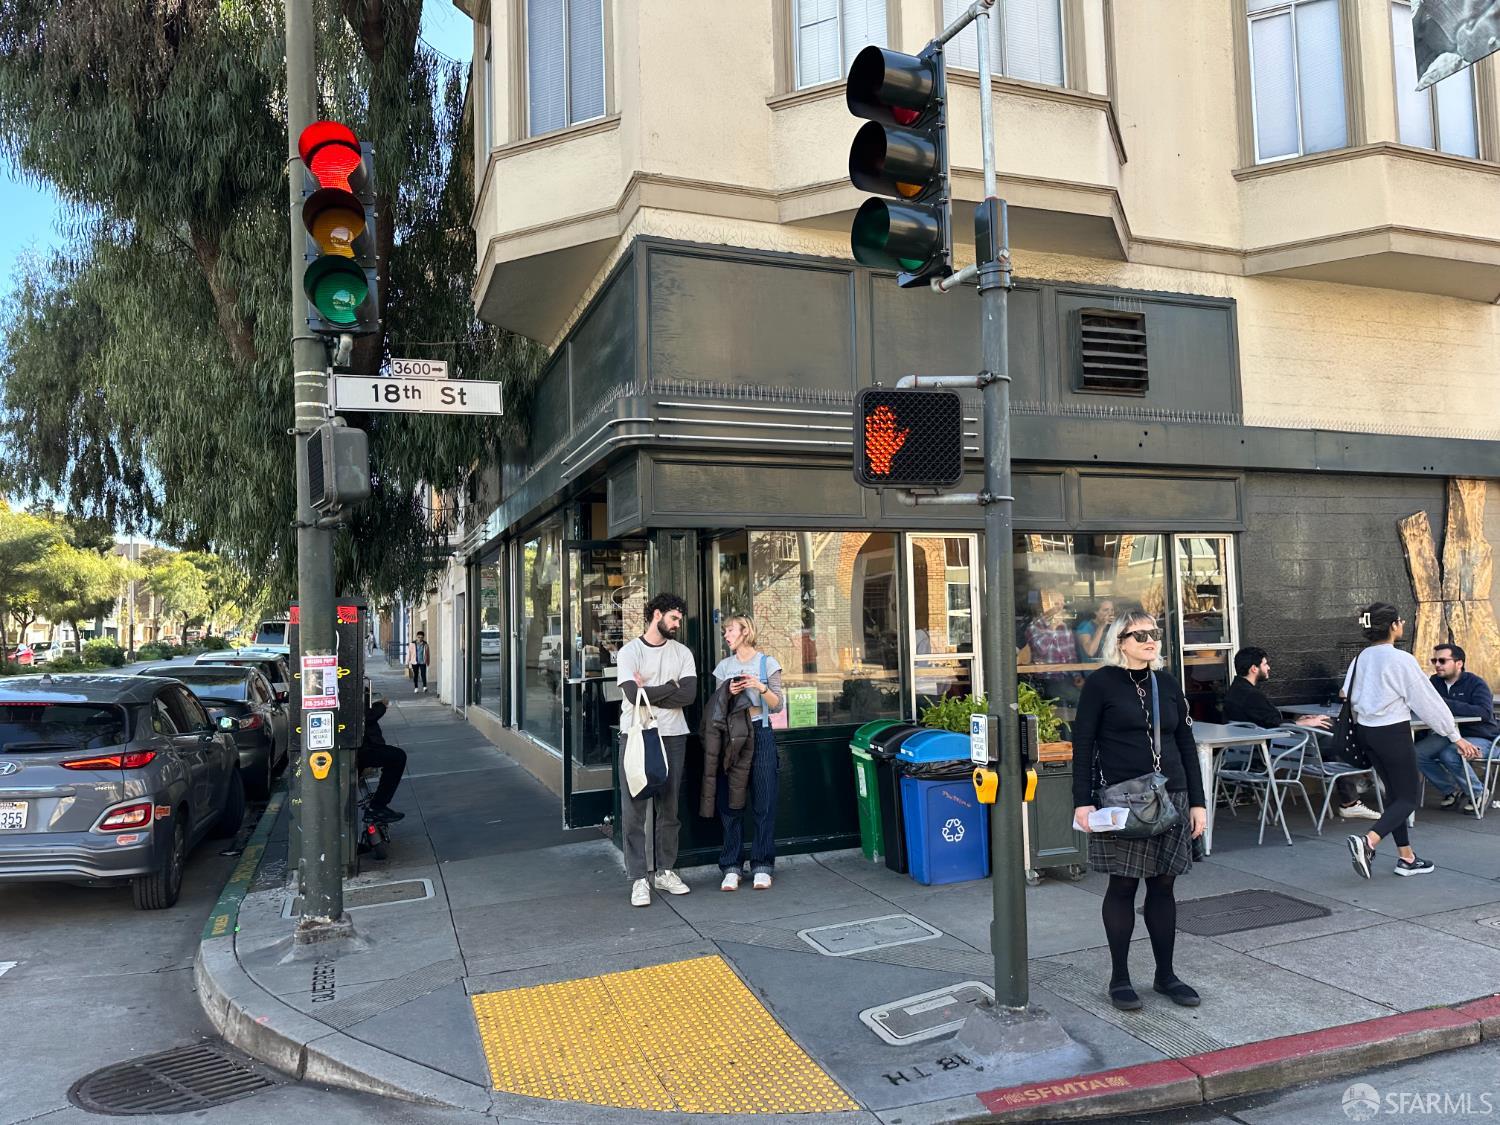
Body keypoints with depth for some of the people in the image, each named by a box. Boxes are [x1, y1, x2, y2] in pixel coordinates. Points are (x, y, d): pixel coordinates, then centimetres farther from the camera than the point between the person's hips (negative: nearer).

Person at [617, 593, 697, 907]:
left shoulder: (682, 653, 8)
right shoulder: (630, 651, -1)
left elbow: (689, 695, -5)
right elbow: (633, 694, -15)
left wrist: (649, 692, -10)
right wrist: (670, 687, -6)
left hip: (673, 737, 3)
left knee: (668, 807, 9)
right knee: (634, 808, -2)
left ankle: (665, 871, 20)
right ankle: (639, 878, 4)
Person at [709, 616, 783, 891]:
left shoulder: (767, 663, 4)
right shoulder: (724, 667, 12)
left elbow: (777, 706, 1)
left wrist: (762, 687, -15)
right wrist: (729, 693, -8)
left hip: (760, 734, -2)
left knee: (763, 802, -2)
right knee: (729, 802, 0)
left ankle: (761, 866, 7)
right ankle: (731, 868, 8)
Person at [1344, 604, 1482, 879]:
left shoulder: (1361, 658, 4)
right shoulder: (1401, 660, -15)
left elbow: (1349, 696, 7)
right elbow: (1427, 700, -10)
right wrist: (1456, 736, -2)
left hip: (1365, 731, 7)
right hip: (1393, 733, -7)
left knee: (1394, 793, 16)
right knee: (1407, 799, 0)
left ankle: (1406, 858, 20)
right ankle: (1367, 842, -21)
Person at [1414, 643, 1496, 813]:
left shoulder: (1476, 684, -13)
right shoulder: (1435, 682, 4)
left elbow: (1485, 712, -30)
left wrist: (1444, 703, -34)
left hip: (1479, 737, -6)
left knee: (1450, 755, -34)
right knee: (1416, 753, -17)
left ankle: (1478, 792, -5)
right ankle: (1451, 790, 5)